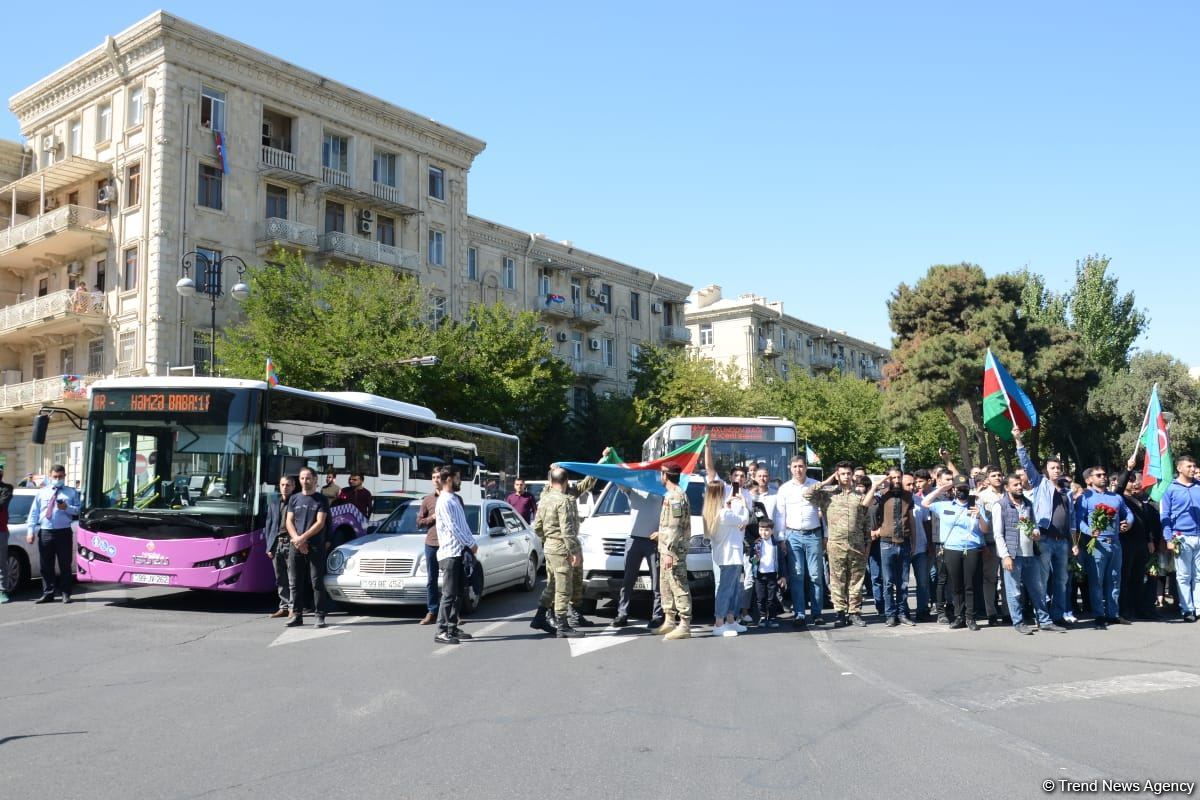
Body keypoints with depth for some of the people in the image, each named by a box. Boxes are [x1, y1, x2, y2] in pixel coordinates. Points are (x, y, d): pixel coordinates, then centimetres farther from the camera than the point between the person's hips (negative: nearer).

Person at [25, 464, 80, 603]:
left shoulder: (71, 492, 9)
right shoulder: (42, 492, 12)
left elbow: (78, 510, 2)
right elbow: (34, 512, 8)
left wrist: (67, 508, -17)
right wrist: (30, 531, 0)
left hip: (63, 532, -2)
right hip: (45, 532, 2)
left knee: (65, 565, 1)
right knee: (46, 566, 5)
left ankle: (65, 594, 8)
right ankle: (48, 593, 13)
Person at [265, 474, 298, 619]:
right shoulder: (273, 501, 15)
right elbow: (269, 523, 15)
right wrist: (269, 545, 8)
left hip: (291, 543, -5)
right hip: (276, 543, 5)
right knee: (280, 578, 8)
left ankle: (293, 607, -2)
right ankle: (284, 607, 14)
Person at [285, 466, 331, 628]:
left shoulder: (321, 499, 4)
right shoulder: (294, 499, 15)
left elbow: (320, 523, -4)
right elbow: (289, 521, 9)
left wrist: (303, 538, -12)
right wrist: (297, 539, -7)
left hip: (315, 546, -3)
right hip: (296, 547, 4)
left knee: (317, 582, -5)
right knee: (294, 582, 3)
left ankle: (320, 616, -2)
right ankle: (297, 615, 10)